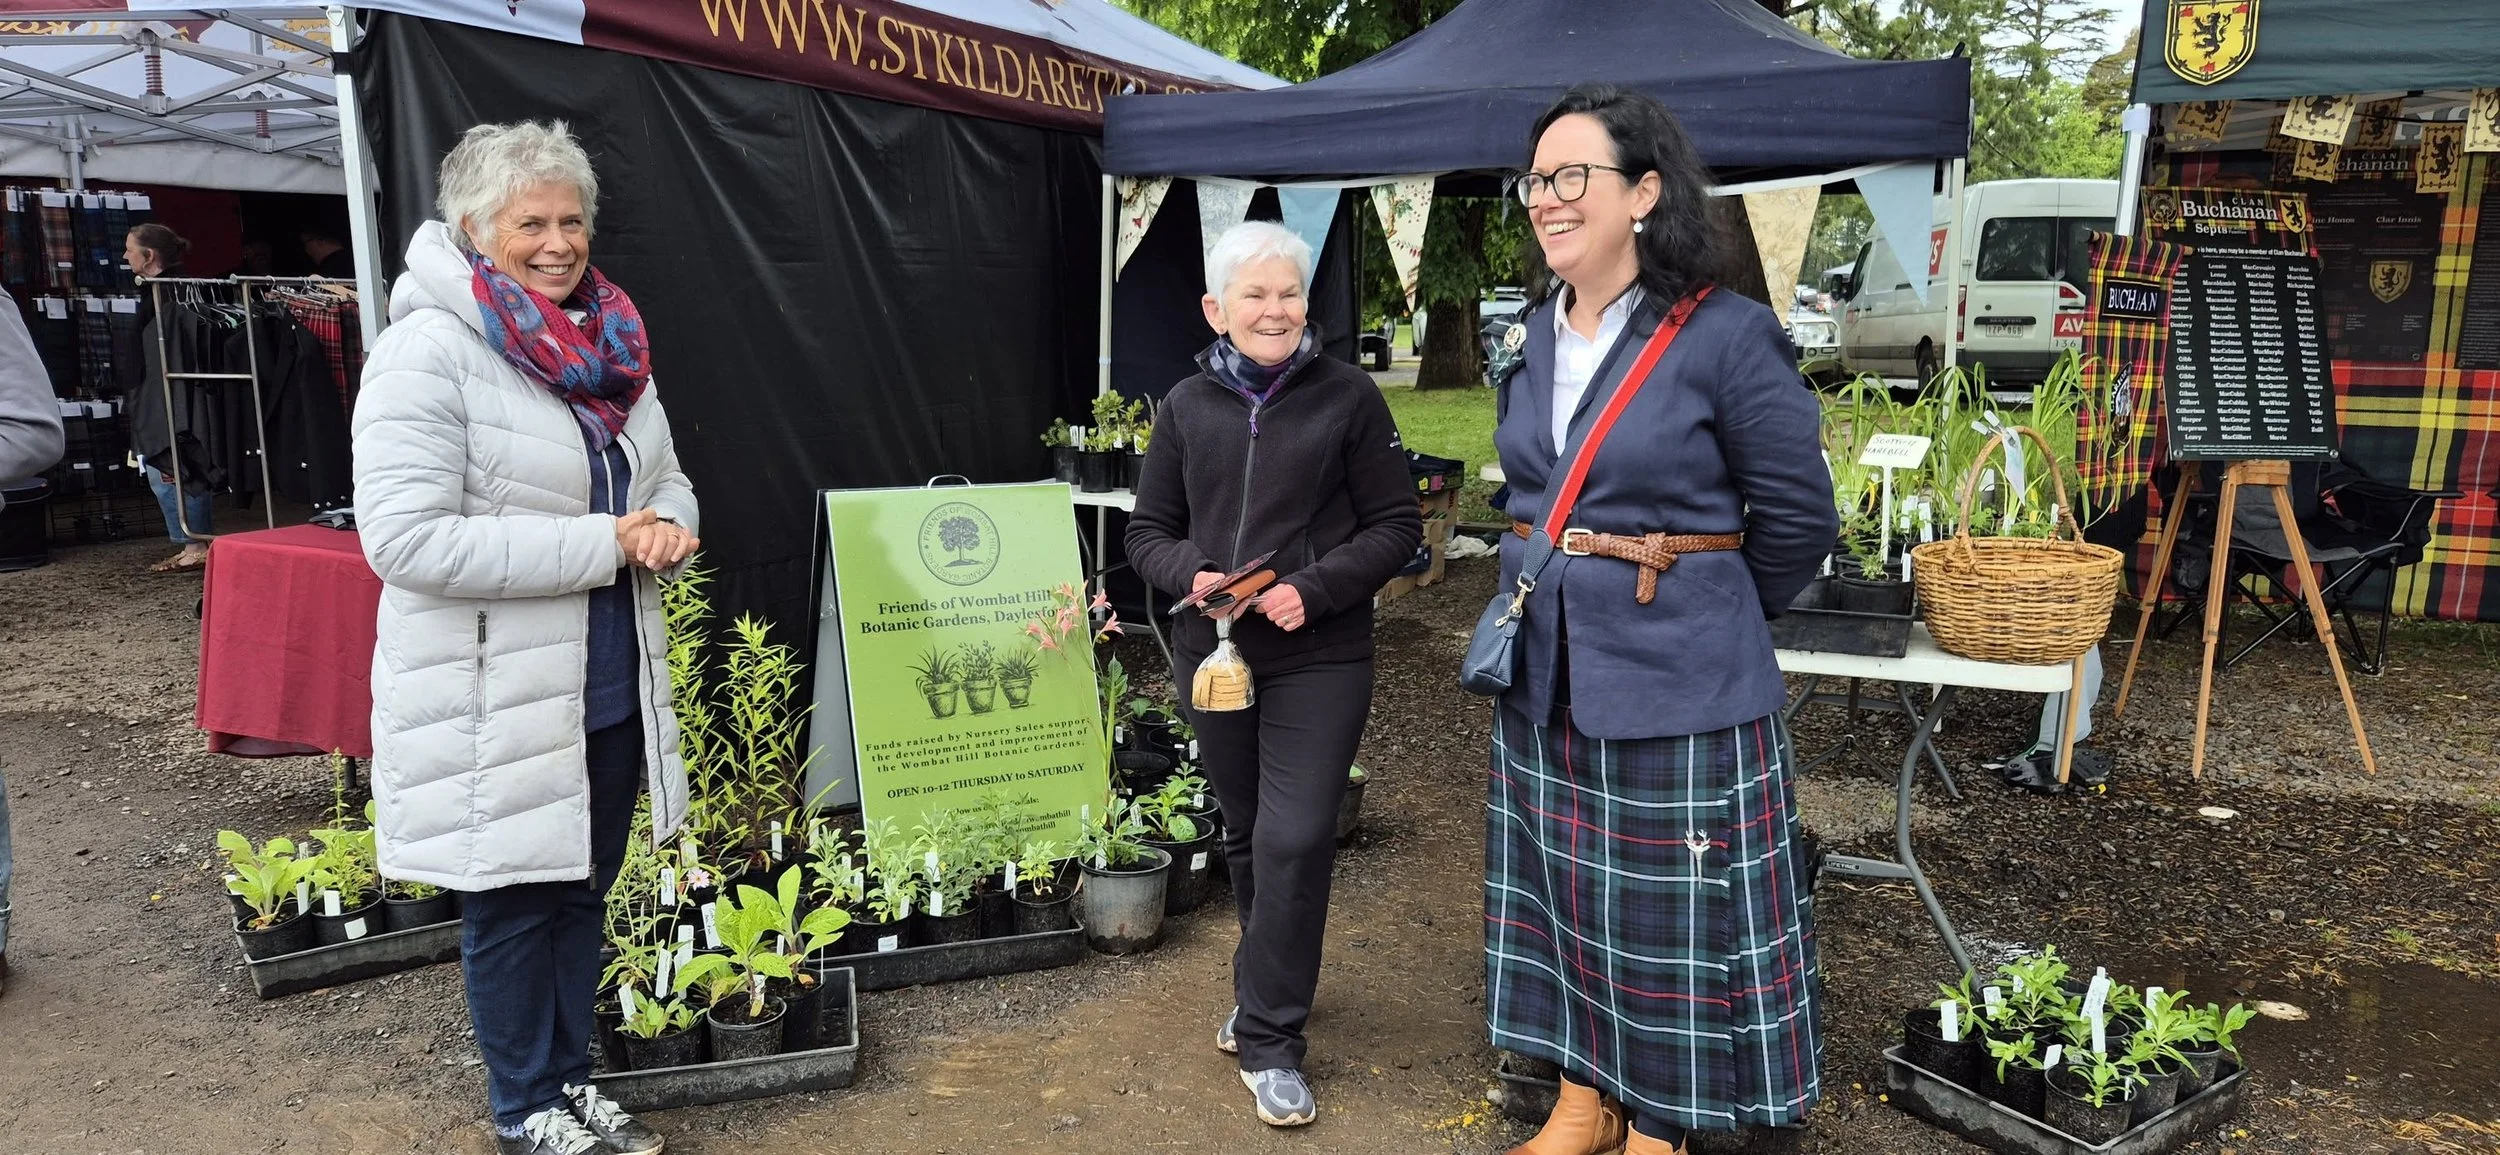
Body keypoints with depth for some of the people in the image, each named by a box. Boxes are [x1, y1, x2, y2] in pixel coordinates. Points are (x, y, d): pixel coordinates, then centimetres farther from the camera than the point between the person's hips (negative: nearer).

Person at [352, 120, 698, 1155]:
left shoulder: (609, 342, 8)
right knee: (515, 905, 10)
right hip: (496, 701, -7)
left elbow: (666, 481, 18)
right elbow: (406, 538, -23)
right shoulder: (431, 350, -15)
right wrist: (603, 543, -23)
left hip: (611, 686, 7)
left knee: (584, 891, 19)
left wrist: (664, 523, -7)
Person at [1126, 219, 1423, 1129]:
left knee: (1295, 840, -8)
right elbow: (1149, 531, 10)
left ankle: (1269, 1038, 7)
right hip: (1214, 653, 3)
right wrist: (1193, 573, -12)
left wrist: (1313, 589, -16)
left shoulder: (1348, 397, -4)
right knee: (1246, 835, 15)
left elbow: (1396, 525, -2)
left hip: (1320, 659, -3)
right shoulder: (1188, 405, 5)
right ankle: (1271, 993, 37)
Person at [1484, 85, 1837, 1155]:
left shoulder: (1726, 335, -14)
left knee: (1667, 911, 7)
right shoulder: (1531, 341, 5)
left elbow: (1797, 518, -7)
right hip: (1545, 676, 6)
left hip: (1675, 684, -6)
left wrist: (1704, 614, 5)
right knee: (1563, 892, 16)